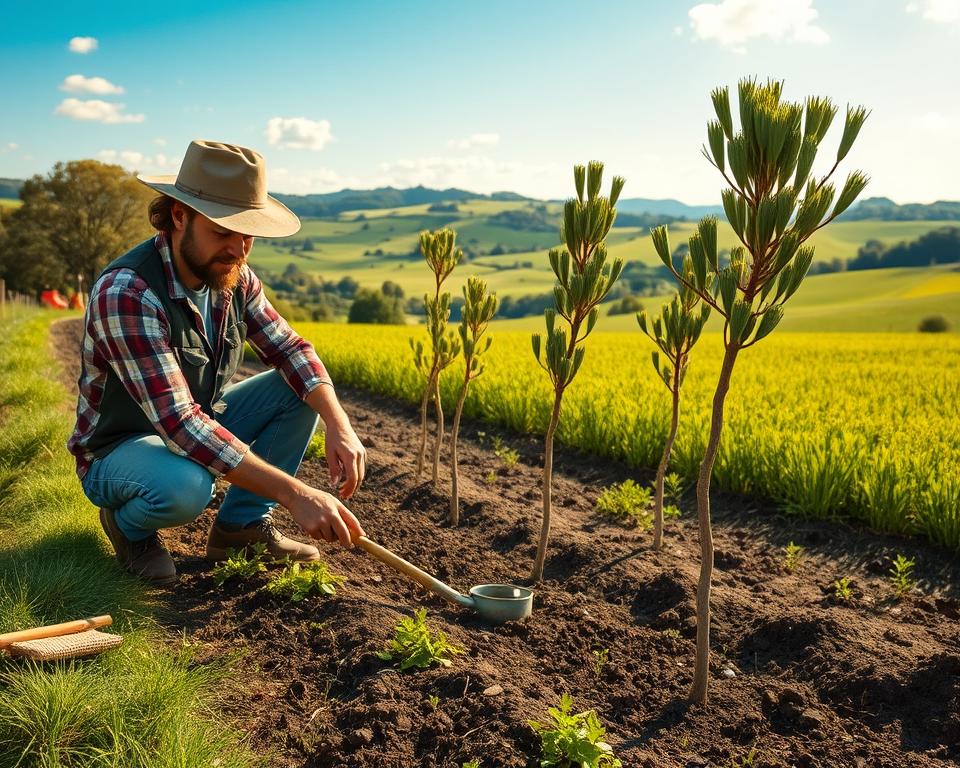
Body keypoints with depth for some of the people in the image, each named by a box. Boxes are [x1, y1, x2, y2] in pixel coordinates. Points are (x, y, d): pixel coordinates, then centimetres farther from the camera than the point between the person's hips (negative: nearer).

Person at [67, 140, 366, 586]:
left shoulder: (235, 277, -8)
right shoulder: (125, 293, -31)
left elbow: (290, 349, -5)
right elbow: (180, 422, -38)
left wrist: (339, 425, -25)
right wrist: (295, 493, -43)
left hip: (202, 424, 7)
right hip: (119, 450, -7)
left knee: (301, 388, -8)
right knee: (185, 484, -39)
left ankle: (241, 524, -1)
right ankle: (128, 522, -2)